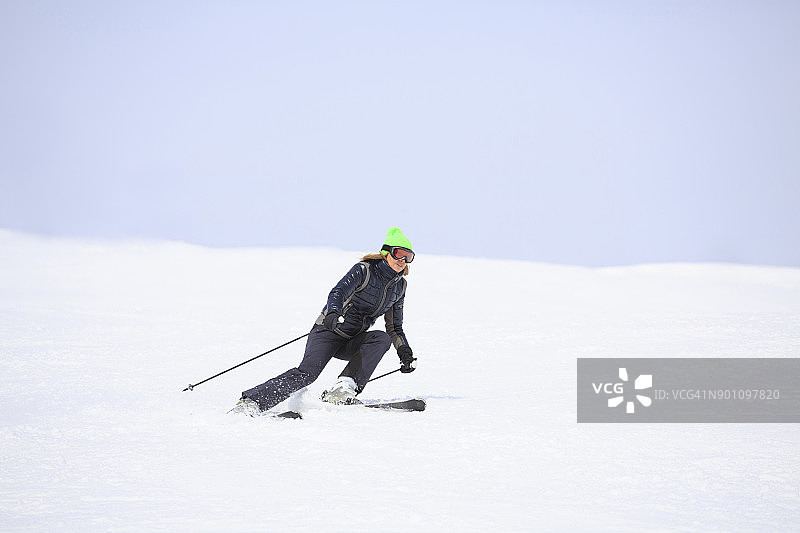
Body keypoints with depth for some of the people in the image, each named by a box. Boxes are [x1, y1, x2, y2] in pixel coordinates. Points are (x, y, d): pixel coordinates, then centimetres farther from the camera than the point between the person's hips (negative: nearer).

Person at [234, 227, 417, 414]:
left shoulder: (399, 286, 8)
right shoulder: (363, 270, -10)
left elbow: (395, 328, 16)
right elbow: (338, 293, -24)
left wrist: (405, 354, 2)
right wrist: (333, 313, -46)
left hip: (351, 343, 6)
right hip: (329, 331, -6)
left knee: (382, 338, -24)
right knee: (307, 373, -26)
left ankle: (344, 388, -29)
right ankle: (250, 401, -27)